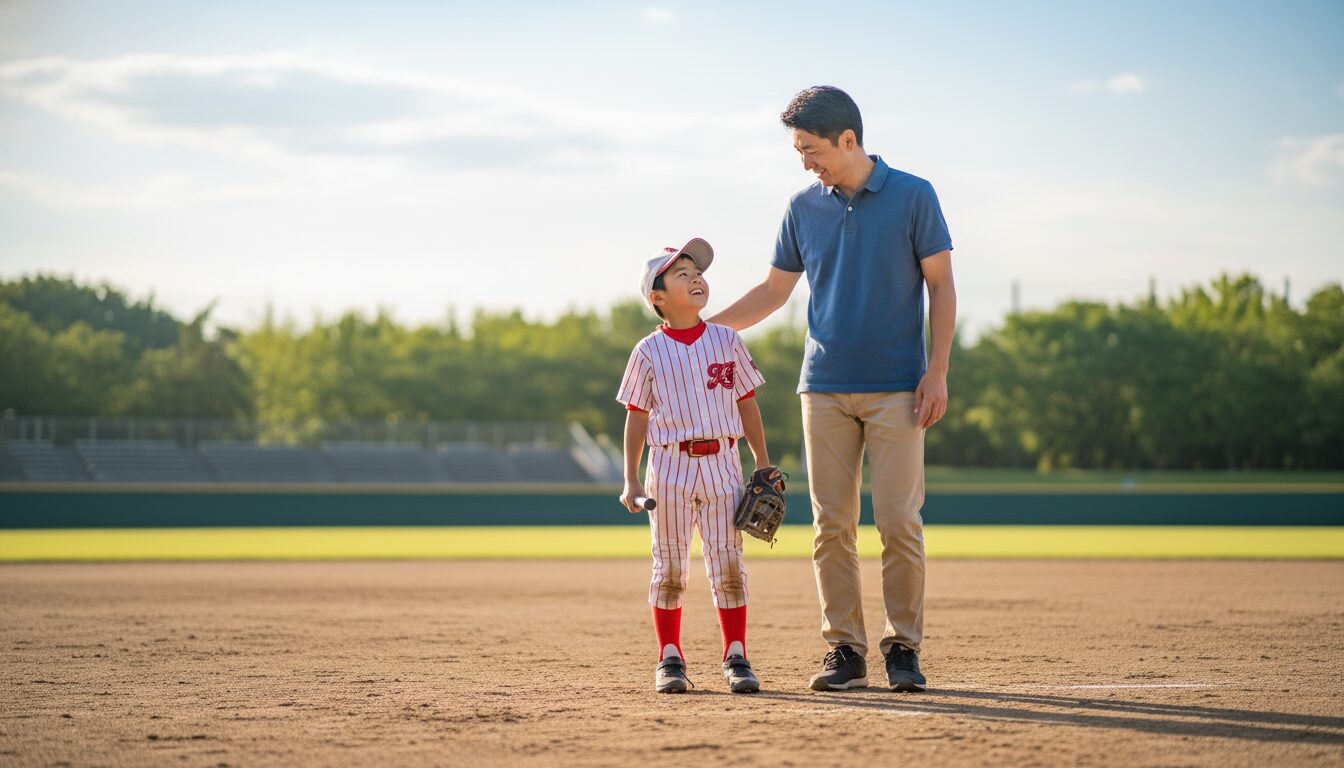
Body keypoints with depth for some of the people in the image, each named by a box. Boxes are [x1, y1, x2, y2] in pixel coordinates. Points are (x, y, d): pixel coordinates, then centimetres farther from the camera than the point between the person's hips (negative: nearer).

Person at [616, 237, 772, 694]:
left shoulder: (726, 342, 5)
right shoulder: (649, 352, -1)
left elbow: (747, 404, 10)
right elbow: (636, 417, 3)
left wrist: (763, 465, 8)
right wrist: (631, 481, -1)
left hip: (721, 465, 1)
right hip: (670, 467, -1)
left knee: (727, 563, -1)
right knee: (670, 567, 3)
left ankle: (735, 657, 7)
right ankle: (669, 659, 12)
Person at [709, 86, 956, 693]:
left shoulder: (913, 197, -2)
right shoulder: (804, 208, 8)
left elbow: (941, 287, -1)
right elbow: (774, 290, 16)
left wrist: (937, 371, -9)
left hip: (897, 390, -3)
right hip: (825, 387, 3)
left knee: (899, 522, -6)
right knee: (831, 525, 1)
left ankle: (903, 647, 4)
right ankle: (845, 650, 7)